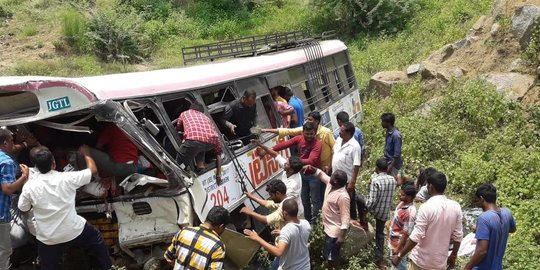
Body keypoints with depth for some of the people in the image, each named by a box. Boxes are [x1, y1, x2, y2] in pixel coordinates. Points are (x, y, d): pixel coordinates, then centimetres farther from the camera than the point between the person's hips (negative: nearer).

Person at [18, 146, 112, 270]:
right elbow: (93, 169, 1)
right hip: (74, 231, -1)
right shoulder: (67, 178, -13)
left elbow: (23, 209, 7)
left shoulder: (29, 187, -10)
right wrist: (86, 154, 16)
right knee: (95, 238, 26)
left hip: (47, 240, 1)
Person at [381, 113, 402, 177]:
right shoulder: (388, 132, 4)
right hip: (387, 162, 8)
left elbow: (397, 154, -23)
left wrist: (390, 166, -22)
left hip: (393, 164, -8)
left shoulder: (396, 135, -23)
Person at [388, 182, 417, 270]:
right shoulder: (402, 202, -5)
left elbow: (406, 233, -26)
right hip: (394, 240, 9)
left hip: (399, 243, -8)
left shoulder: (410, 212, -32)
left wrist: (398, 248, -20)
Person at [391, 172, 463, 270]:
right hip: (440, 262, 5)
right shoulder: (455, 207, -5)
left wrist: (399, 255, -12)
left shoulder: (426, 207, -21)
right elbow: (458, 236, 2)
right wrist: (453, 256, 17)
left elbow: (416, 237, -22)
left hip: (421, 261, -5)